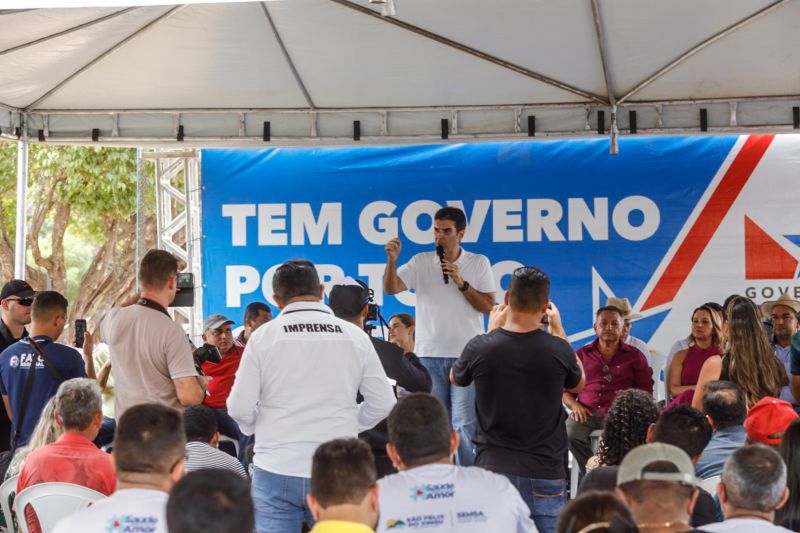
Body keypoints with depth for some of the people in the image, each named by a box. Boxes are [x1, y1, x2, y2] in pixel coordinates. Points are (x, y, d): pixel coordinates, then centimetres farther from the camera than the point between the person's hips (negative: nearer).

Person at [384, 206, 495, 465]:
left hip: (466, 356, -2)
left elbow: (488, 306, 0)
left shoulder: (479, 263, 4)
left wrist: (461, 284, -11)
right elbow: (390, 288, -7)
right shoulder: (421, 262, 5)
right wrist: (392, 260, -22)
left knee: (464, 427, -7)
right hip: (429, 356, 2)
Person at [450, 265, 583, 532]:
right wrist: (558, 331, 20)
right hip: (544, 473, -1)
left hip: (493, 469, 1)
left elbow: (456, 378, 15)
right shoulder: (558, 349, -10)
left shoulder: (480, 347, -9)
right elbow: (578, 385, 14)